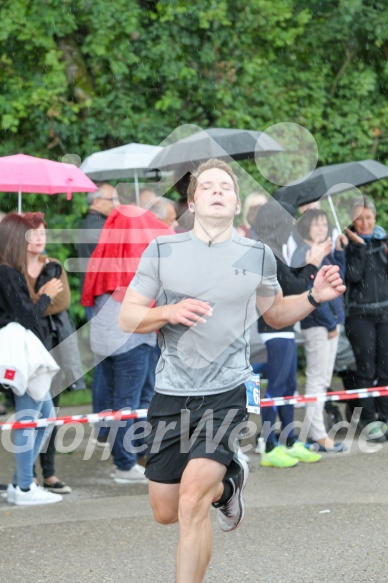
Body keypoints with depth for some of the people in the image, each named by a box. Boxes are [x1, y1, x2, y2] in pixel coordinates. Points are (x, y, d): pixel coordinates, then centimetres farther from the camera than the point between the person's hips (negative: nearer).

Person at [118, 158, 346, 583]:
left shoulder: (258, 256, 5)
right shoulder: (162, 251, 1)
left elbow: (275, 313, 21)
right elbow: (127, 317, 1)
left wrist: (314, 297, 2)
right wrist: (169, 312, -18)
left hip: (226, 394, -2)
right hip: (171, 394, 2)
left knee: (191, 502, -19)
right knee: (165, 512, 10)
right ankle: (226, 483, 40)